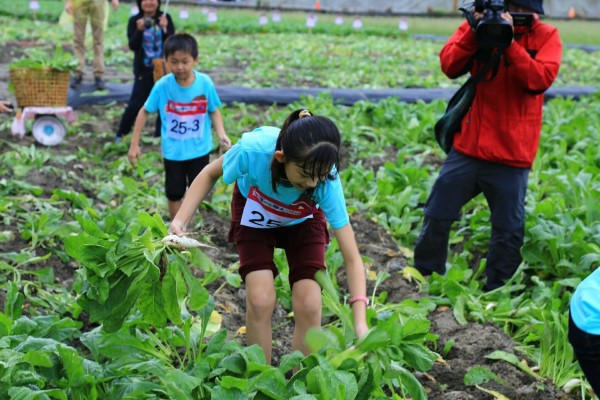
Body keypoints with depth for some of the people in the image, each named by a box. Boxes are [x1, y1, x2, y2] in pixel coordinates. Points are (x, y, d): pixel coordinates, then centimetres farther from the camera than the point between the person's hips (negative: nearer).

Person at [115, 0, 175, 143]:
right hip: (144, 70, -2)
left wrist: (164, 29, -24)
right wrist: (139, 30, -26)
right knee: (135, 104, -1)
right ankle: (121, 134, 13)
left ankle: (160, 134, 21)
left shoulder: (165, 18, -2)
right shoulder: (135, 20, -4)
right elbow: (132, 46, -11)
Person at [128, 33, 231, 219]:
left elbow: (214, 111, 0)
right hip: (173, 151, 0)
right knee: (174, 194, 13)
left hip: (199, 149, 1)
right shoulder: (162, 85, -16)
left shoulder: (205, 83, -15)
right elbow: (144, 112, -4)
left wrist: (221, 134, -17)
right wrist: (134, 144, -4)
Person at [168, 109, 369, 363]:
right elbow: (210, 174, -17)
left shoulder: (326, 182, -39)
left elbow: (352, 258, -35)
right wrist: (180, 221, -28)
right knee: (260, 300, -15)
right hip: (255, 212, 0)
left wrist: (360, 323, -44)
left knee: (309, 306, -13)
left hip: (303, 221, 0)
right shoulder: (254, 148, -41)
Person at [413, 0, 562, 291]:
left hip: (511, 155, -2)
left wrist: (509, 42, -23)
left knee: (509, 230, 4)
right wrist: (474, 32, -20)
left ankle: (495, 291, 21)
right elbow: (449, 66, -8)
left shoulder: (546, 37, -1)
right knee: (437, 215, 8)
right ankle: (423, 275, 27)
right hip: (468, 146, 2)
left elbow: (541, 79, -17)